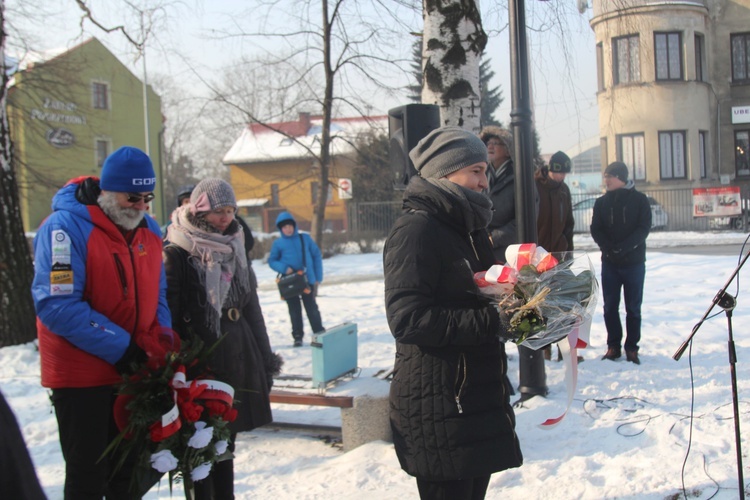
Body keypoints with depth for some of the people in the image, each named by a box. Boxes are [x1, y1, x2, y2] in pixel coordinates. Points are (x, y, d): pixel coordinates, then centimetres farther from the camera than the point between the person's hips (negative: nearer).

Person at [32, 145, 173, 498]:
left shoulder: (149, 230, 5)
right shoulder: (66, 227, -17)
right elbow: (57, 305, -23)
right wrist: (120, 347, -21)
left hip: (133, 373, 6)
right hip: (80, 375, -6)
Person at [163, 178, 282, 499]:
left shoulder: (234, 248, 12)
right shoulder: (176, 254, -8)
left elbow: (251, 307, 16)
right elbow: (167, 317, -13)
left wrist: (265, 360, 16)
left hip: (238, 361, 6)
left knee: (225, 444, 14)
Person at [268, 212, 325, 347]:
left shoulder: (305, 239, -1)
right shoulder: (278, 243, -2)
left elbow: (317, 256, 3)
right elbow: (272, 261, 3)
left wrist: (318, 278, -1)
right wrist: (284, 268, -17)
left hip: (307, 280, 0)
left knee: (312, 308, 7)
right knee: (294, 311, 9)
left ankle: (320, 334, 15)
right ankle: (298, 337, 17)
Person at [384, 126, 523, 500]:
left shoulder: (467, 228, 15)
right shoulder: (416, 231, -15)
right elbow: (406, 318, -25)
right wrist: (491, 322, -25)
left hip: (480, 397, 9)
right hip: (438, 409, -9)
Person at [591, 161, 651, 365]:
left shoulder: (639, 199, 0)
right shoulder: (602, 202, 8)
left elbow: (644, 228, -8)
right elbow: (595, 230, 1)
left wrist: (623, 247, -19)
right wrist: (609, 247, -16)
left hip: (634, 262, -2)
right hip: (609, 262, 2)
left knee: (633, 308, 3)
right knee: (610, 307, 4)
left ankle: (631, 347, 11)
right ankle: (613, 346, 13)